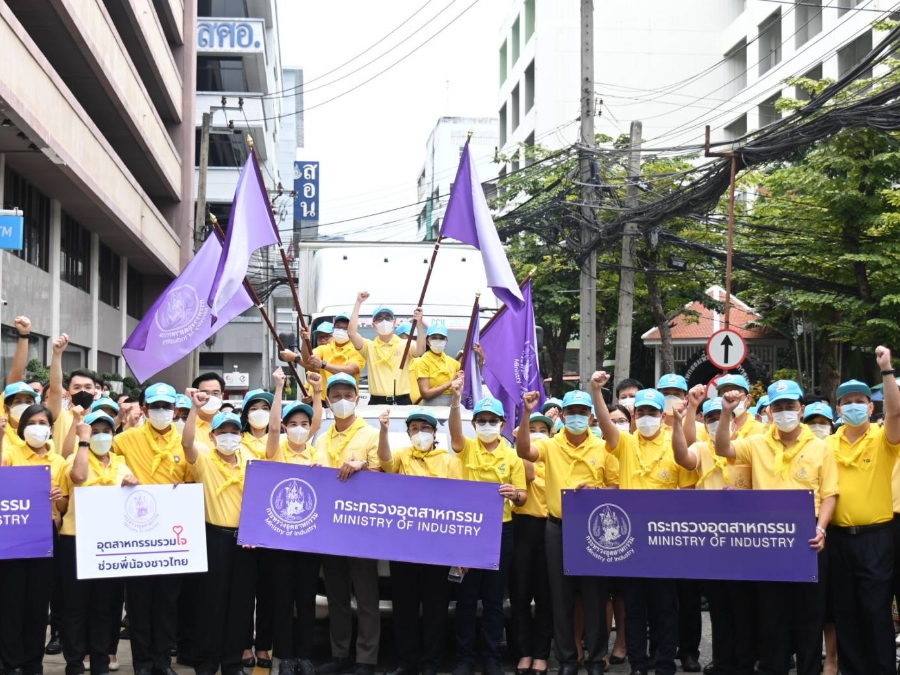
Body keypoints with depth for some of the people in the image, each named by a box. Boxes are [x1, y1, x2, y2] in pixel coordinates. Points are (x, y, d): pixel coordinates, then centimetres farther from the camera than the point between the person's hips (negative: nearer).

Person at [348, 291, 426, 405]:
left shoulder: (405, 345, 5)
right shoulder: (369, 346, 8)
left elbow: (420, 350, -15)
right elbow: (352, 333, -8)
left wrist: (419, 323, -27)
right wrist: (358, 303, -7)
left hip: (402, 401, 0)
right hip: (377, 402, 1)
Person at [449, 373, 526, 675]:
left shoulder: (512, 456, 6)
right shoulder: (467, 448, 2)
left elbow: (522, 498, 6)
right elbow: (454, 431, -21)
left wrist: (514, 494, -19)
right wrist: (455, 398, -37)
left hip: (500, 530, 1)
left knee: (494, 598, 7)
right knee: (467, 596, 3)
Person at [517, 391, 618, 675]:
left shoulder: (603, 448, 3)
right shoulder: (550, 446, 2)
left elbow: (615, 487, 6)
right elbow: (523, 451, -17)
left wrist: (594, 492, -13)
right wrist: (527, 414, -27)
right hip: (558, 528, 1)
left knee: (594, 594, 3)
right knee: (561, 595, 5)